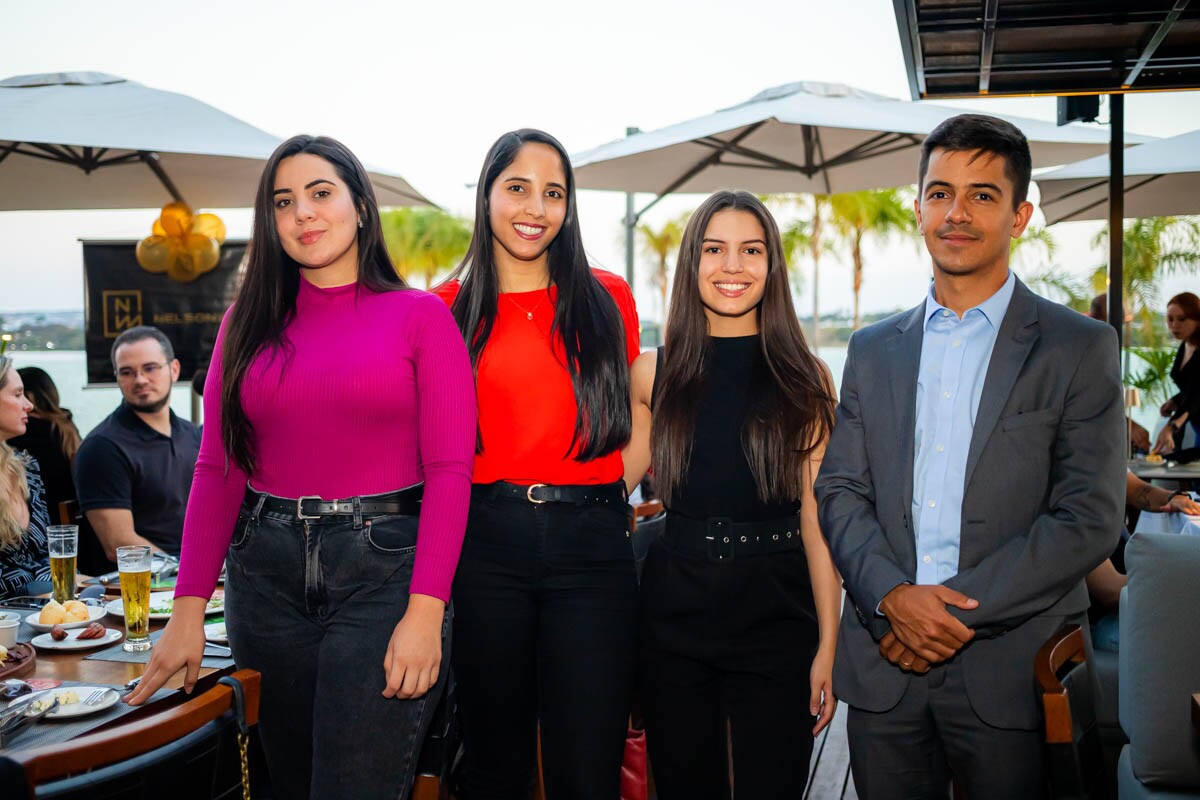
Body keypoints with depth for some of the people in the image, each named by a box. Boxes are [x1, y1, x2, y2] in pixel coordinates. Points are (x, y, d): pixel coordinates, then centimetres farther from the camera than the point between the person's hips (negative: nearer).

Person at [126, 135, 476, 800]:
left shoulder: (419, 316, -1)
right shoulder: (249, 322, 10)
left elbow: (448, 471, -7)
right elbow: (217, 470, 7)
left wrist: (425, 612, -15)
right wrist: (188, 608, -1)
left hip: (383, 569, -4)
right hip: (267, 571, 4)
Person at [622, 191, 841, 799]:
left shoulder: (805, 378, -1)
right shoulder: (655, 373, 3)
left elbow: (817, 518, -3)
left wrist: (828, 645, -6)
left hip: (776, 609, -1)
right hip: (673, 608, 2)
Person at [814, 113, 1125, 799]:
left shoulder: (1082, 348, -1)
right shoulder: (873, 350, 11)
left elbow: (1090, 517, -8)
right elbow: (839, 490, 6)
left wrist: (959, 610, -13)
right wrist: (893, 595, -12)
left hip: (1012, 673, -3)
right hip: (883, 665, 3)